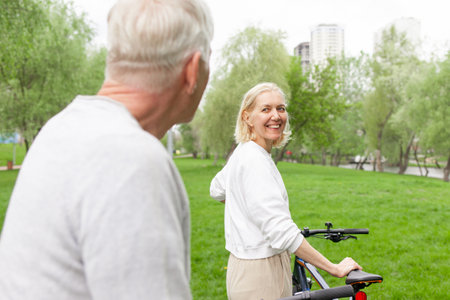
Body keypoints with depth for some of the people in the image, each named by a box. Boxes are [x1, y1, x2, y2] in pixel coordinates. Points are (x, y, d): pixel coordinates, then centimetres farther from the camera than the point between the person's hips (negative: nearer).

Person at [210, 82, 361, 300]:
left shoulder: (243, 152, 8)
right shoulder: (255, 160, -22)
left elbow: (217, 190, 25)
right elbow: (282, 233, -28)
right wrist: (335, 269, -23)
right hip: (261, 276, -10)